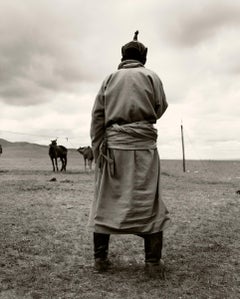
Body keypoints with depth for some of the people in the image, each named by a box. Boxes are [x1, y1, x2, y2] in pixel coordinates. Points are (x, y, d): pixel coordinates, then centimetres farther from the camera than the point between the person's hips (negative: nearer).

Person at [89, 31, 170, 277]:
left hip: (113, 145, 2)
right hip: (143, 145, -2)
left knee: (106, 201, 9)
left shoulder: (110, 78, 9)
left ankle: (100, 258, 13)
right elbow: (160, 109, 9)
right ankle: (153, 262, 4)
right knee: (148, 202, 3)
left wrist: (97, 149, 2)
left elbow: (97, 116, 2)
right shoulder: (151, 77, 4)